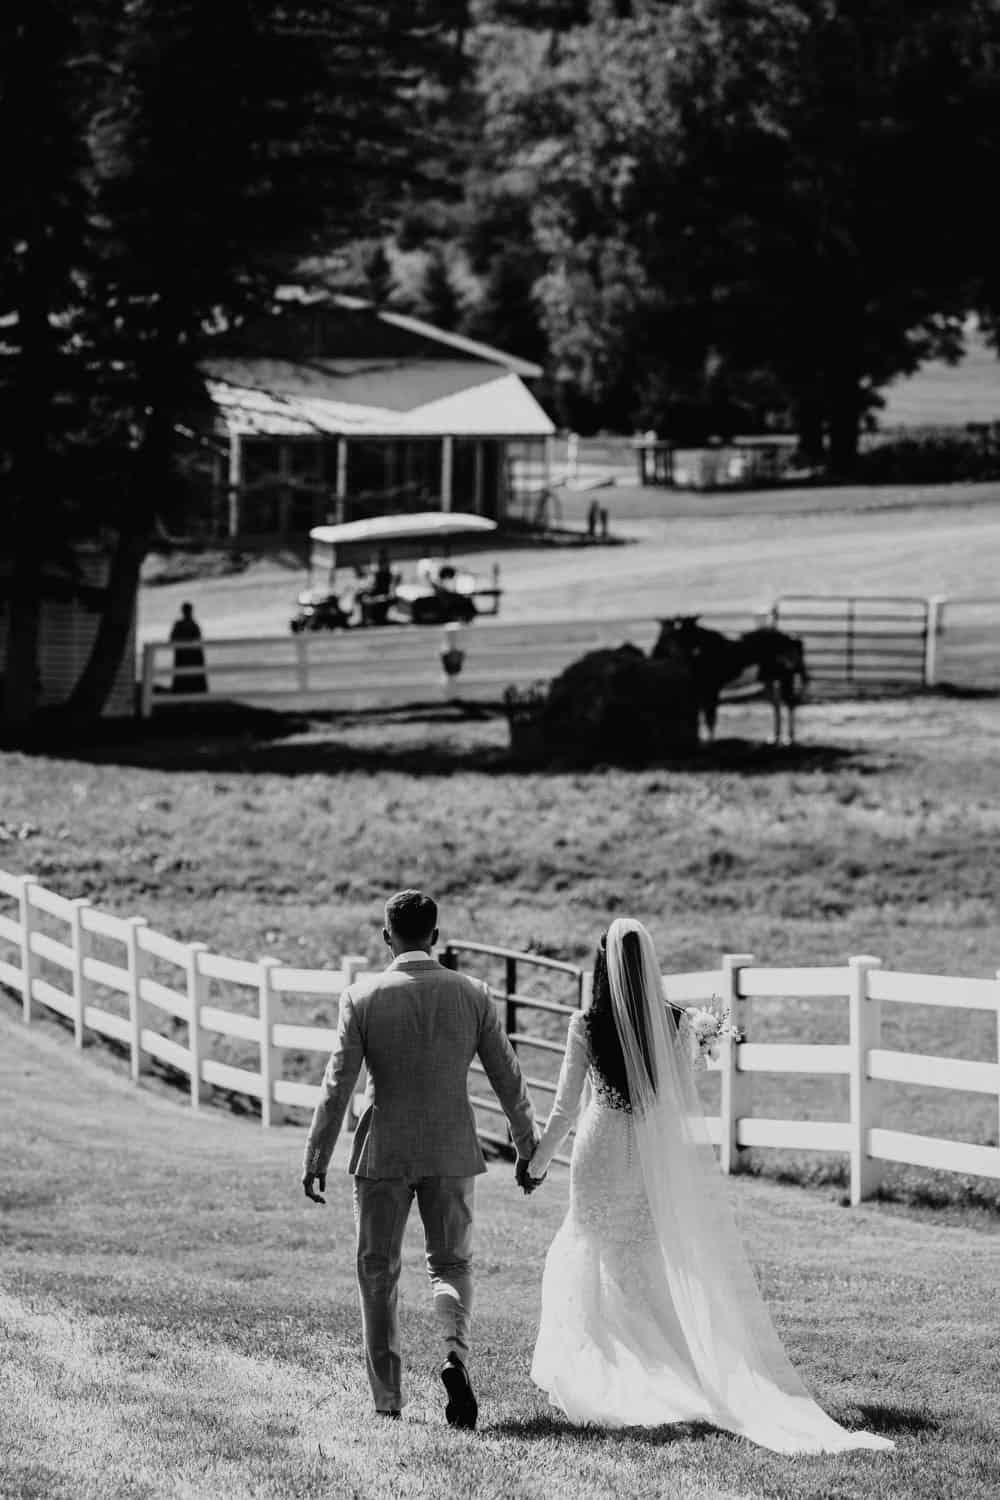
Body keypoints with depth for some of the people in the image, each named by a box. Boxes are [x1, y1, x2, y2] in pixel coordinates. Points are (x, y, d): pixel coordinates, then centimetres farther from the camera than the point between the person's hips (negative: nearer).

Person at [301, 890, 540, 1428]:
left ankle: (387, 1398, 12)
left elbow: (337, 1085, -9)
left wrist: (316, 1159, -3)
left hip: (383, 1153, -1)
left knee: (378, 1272, 11)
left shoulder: (362, 997, -8)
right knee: (451, 1264, 14)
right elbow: (508, 1077, 3)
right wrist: (527, 1146, 14)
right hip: (453, 1151, 2)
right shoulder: (472, 995, -2)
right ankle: (454, 1353, -15)